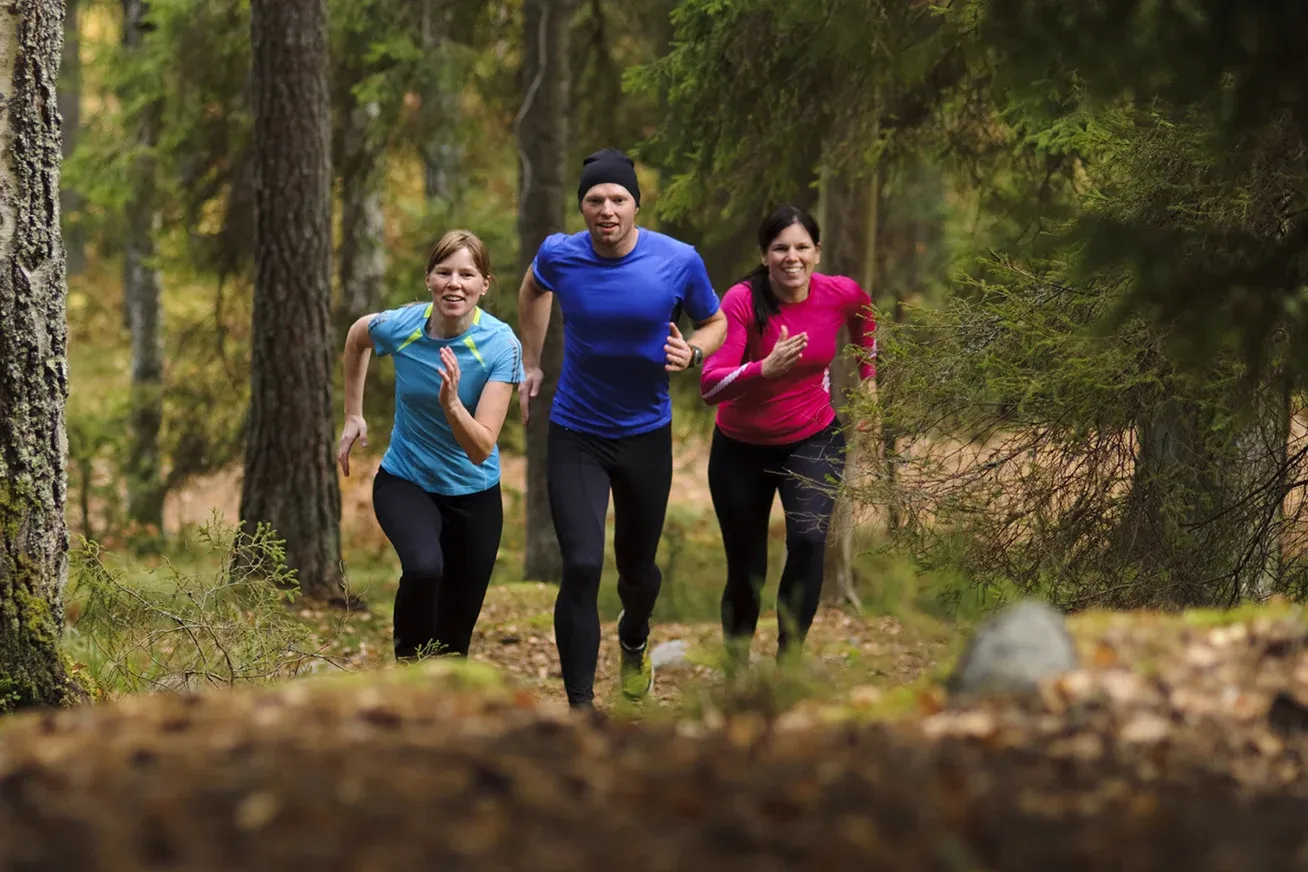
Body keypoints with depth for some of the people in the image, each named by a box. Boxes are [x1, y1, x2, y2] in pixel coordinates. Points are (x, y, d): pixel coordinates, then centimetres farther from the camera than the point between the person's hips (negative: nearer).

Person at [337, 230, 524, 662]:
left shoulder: (501, 346, -22)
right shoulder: (399, 326, -18)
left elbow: (482, 449, -27)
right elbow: (356, 336, 9)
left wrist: (452, 404, -44)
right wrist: (353, 415, 12)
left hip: (474, 495, 1)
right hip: (405, 483, -1)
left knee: (454, 638, 6)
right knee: (424, 566, -33)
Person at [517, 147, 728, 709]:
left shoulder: (678, 262, -15)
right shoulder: (558, 255, -12)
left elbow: (715, 322, 3)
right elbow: (533, 290, 15)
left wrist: (692, 352, -18)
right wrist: (530, 364, 14)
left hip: (646, 434, 1)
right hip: (575, 435, -1)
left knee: (637, 568, 17)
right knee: (581, 567, -16)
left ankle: (634, 644, 53)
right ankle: (579, 704, -11)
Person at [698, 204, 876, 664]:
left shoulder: (841, 294, -14)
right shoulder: (741, 302, -24)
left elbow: (863, 314, 13)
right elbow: (710, 386, -32)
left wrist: (868, 376, 17)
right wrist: (765, 369, -48)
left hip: (814, 440, 1)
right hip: (741, 448, -1)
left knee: (808, 540, -26)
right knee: (746, 570, 9)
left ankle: (789, 656, -18)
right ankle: (736, 665, 35)